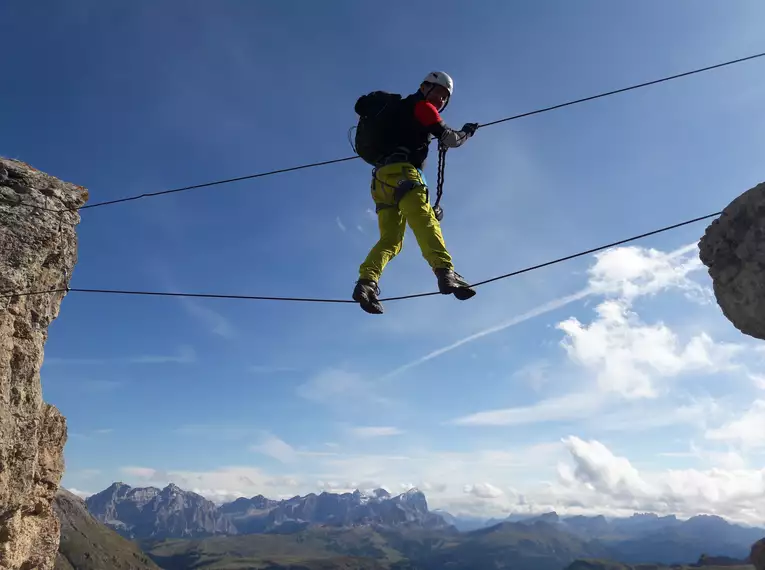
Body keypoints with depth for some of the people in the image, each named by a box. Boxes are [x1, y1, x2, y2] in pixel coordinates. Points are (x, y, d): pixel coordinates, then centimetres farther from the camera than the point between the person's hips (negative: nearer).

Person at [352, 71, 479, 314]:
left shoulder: (399, 108, 34)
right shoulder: (421, 107, 10)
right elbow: (450, 139, 2)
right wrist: (467, 131, 22)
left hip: (381, 177, 8)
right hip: (401, 172, -8)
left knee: (390, 239, 1)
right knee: (425, 221, -27)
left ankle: (366, 282, -19)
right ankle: (445, 273, -46)